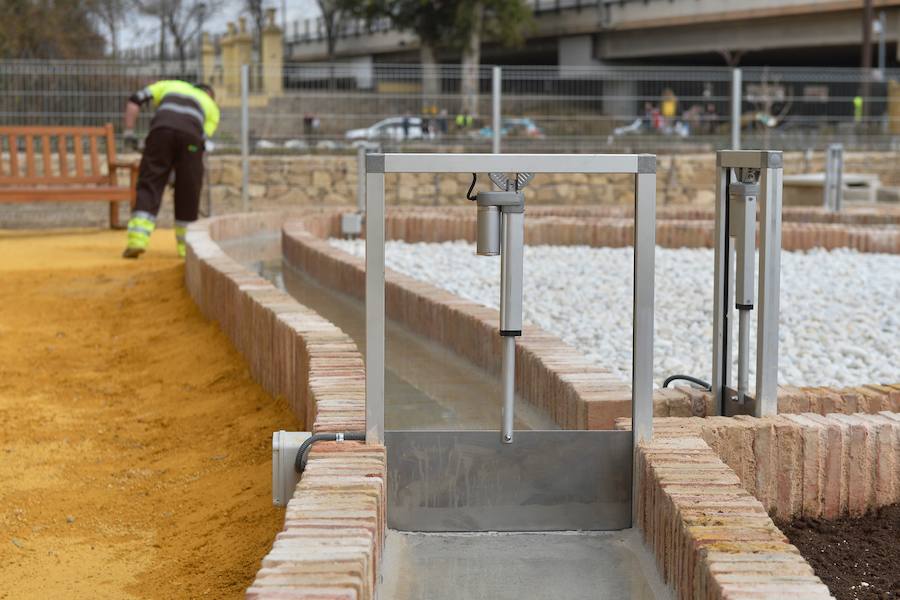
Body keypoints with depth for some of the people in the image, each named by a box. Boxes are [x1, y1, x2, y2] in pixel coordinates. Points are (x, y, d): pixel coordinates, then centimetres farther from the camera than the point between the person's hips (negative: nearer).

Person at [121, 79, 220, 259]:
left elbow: (135, 99, 21)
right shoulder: (212, 106, 33)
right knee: (188, 191, 13)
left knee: (149, 186, 4)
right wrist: (179, 173, 20)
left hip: (162, 130, 0)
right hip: (190, 136, 0)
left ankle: (137, 239, -10)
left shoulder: (170, 85, 37)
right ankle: (186, 246, 19)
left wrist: (129, 132, 19)